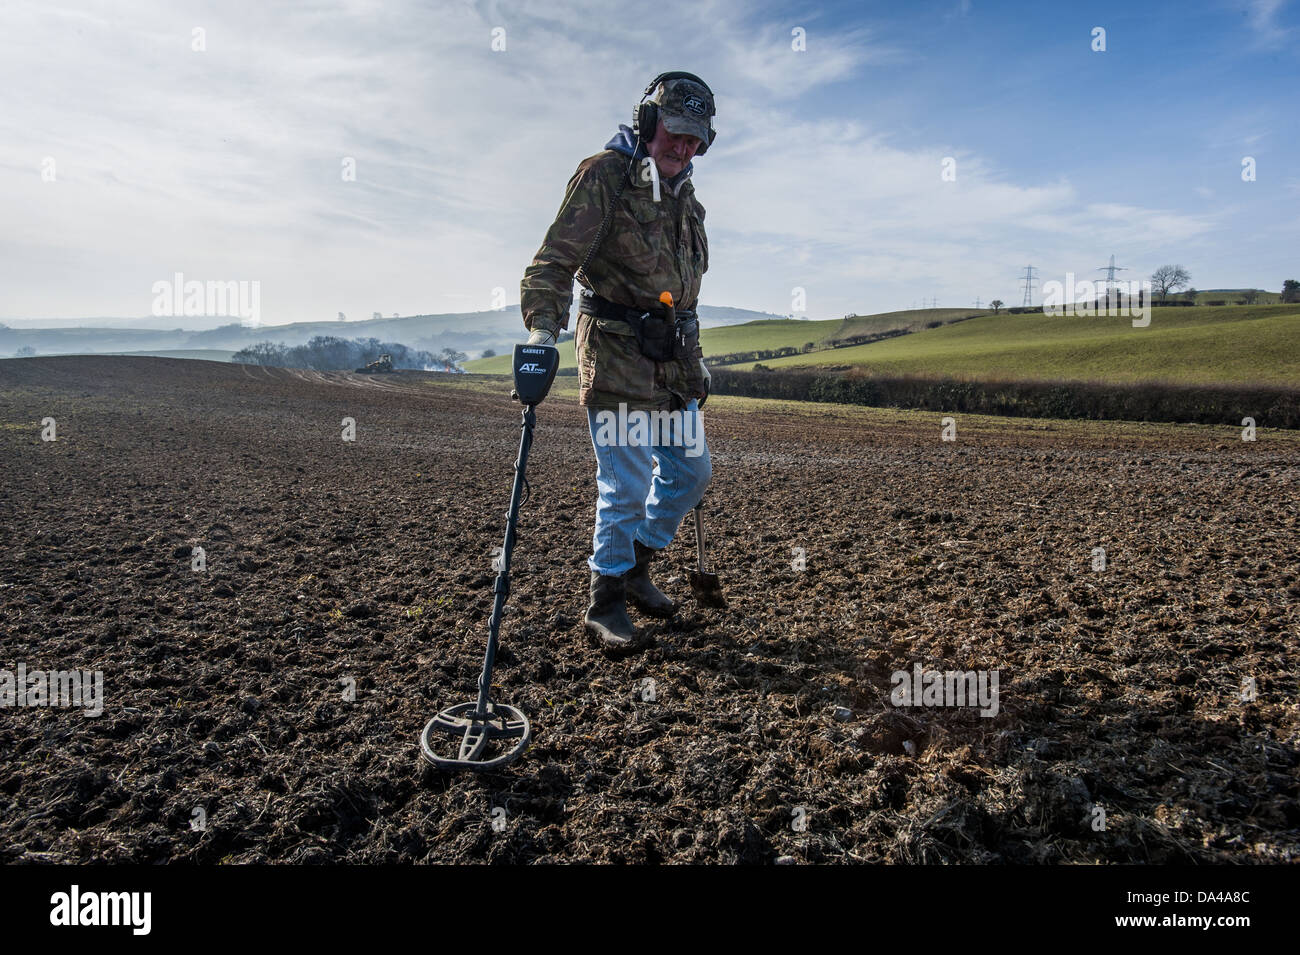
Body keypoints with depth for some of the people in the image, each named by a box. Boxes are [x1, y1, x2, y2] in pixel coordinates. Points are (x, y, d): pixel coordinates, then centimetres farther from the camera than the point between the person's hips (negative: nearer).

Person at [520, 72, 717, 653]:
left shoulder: (685, 199, 19)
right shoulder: (604, 176, -6)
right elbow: (555, 260, -15)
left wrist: (694, 360, 25)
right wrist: (543, 327, -30)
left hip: (670, 359, 8)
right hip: (616, 352, -8)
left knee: (691, 468, 12)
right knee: (627, 484, -6)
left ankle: (634, 564, 30)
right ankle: (605, 605, 11)